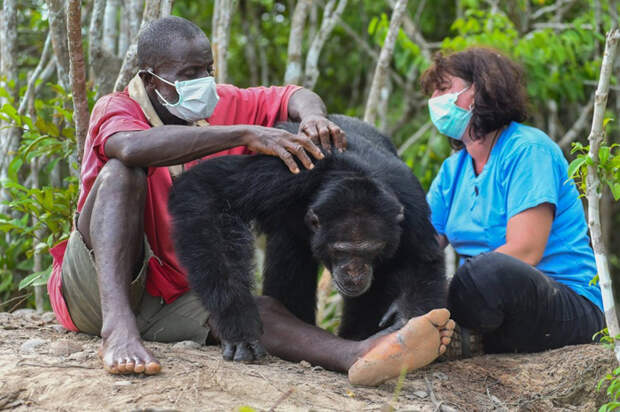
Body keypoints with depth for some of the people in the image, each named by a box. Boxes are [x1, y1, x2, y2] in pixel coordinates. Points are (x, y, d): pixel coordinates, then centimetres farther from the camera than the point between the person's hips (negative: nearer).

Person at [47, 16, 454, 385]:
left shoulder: (220, 105, 8)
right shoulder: (116, 108, -11)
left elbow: (294, 96, 7)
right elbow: (134, 147, -35)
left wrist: (312, 117, -20)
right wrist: (247, 134, -36)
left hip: (167, 302, 5)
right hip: (95, 289, -5)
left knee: (261, 309, -25)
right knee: (123, 172, -28)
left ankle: (358, 355, -53)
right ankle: (117, 329, -44)